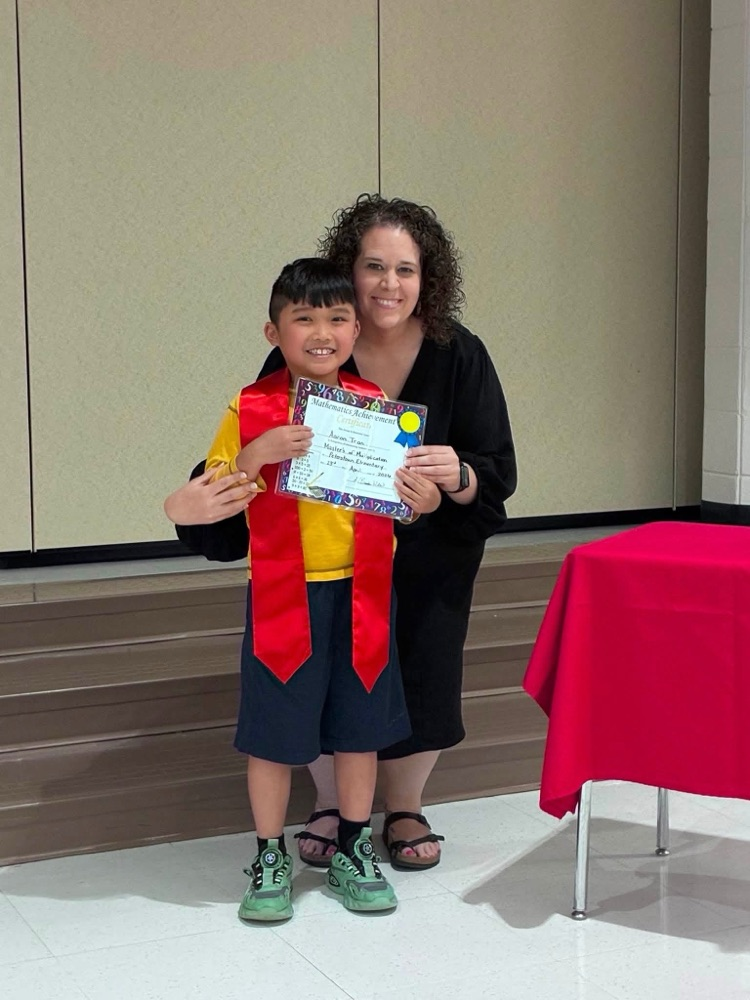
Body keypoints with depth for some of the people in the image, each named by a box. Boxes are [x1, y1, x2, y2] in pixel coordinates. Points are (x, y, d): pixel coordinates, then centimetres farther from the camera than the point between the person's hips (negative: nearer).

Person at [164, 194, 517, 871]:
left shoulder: (460, 357, -15)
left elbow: (499, 477, -14)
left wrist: (457, 477, -37)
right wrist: (194, 504, -37)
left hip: (429, 557, 0)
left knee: (419, 678, -4)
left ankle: (406, 809, 27)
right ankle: (331, 805, 26)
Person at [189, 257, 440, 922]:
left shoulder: (374, 406, 4)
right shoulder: (251, 410, -5)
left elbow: (399, 495, 13)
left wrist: (423, 499, -9)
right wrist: (254, 457, -23)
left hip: (361, 591, 3)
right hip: (284, 592, -3)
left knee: (359, 723, 12)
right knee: (275, 729, 5)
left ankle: (353, 851, 28)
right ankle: (270, 858, 22)